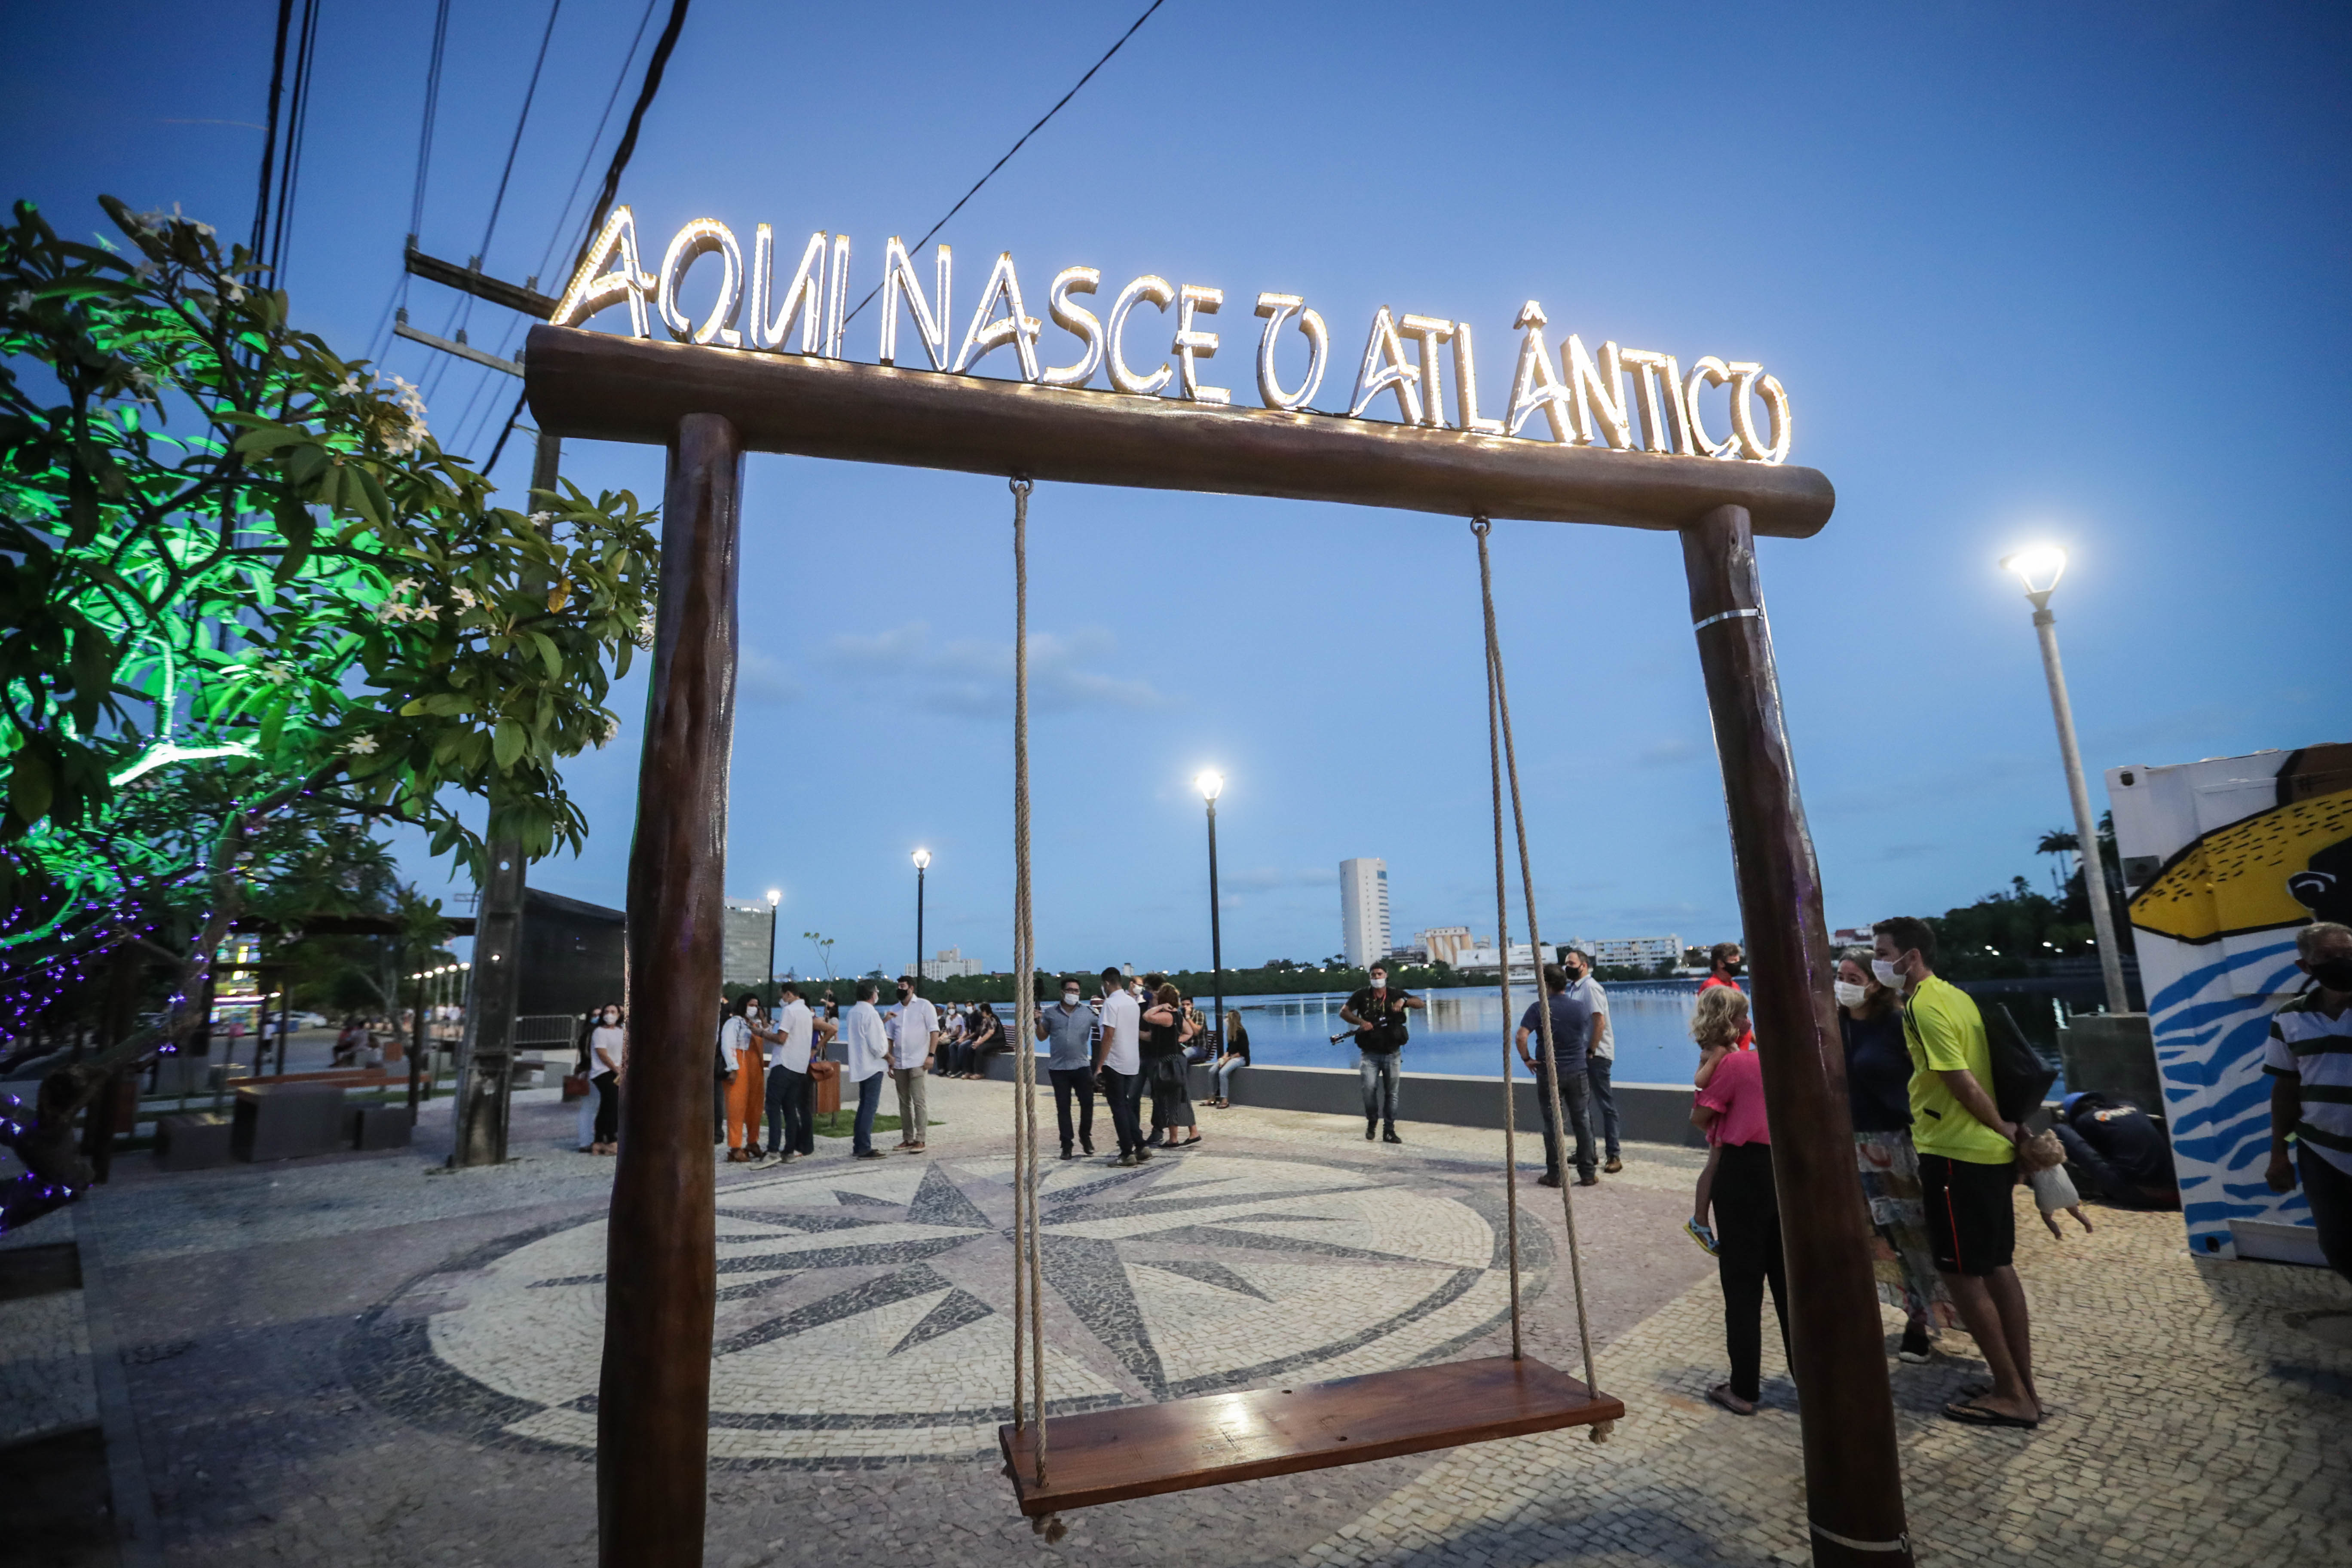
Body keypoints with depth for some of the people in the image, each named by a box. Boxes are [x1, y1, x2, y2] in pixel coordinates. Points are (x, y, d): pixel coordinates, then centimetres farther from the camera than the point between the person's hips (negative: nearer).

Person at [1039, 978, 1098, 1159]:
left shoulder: (1088, 1012, 0)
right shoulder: (1051, 1013, 4)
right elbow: (1042, 1037, 11)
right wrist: (1038, 1022, -5)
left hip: (1082, 1066, 0)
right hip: (1058, 1068, 0)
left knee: (1088, 1103, 3)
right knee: (1063, 1108, 6)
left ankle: (1085, 1136, 26)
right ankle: (1066, 1145, 15)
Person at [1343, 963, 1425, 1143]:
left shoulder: (1396, 995, 5)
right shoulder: (1362, 996, 3)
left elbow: (1422, 1004, -2)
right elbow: (1344, 1012, -1)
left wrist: (1404, 1001, -21)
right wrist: (1360, 1022, -18)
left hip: (1392, 1054, 1)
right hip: (1370, 1054, -1)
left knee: (1391, 1093, 4)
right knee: (1369, 1087, -15)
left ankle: (1389, 1131, 13)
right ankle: (1372, 1122, 10)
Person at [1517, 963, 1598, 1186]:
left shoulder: (1538, 1008, -13)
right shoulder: (1582, 1007, -2)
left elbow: (1521, 1037, -23)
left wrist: (1527, 1059, -9)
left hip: (1548, 1073, -2)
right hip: (1577, 1071, 2)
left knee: (1552, 1123, 6)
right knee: (1582, 1122, 10)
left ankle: (1554, 1175, 10)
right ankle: (1587, 1174, 14)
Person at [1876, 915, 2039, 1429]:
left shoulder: (1924, 1006, -18)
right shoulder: (1955, 996, 11)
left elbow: (1962, 1082, -19)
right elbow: (1972, 1073, 13)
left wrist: (2002, 1129, -7)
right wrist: (2004, 1132, 14)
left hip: (1955, 1154, -9)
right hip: (1990, 1153, 9)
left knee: (1960, 1272, 2)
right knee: (1997, 1268, 15)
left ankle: (2010, 1395, 11)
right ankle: (2024, 1389, 24)